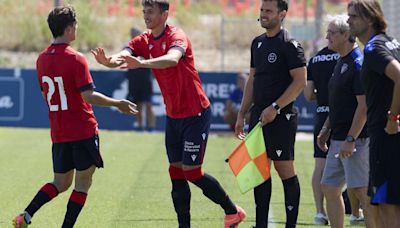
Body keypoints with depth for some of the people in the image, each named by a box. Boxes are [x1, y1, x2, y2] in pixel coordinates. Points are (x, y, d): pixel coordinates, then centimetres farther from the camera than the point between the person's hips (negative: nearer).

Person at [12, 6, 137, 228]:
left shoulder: (42, 59, 6)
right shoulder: (76, 59, -15)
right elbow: (89, 96, -20)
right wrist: (118, 104, -11)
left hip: (58, 132, 7)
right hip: (83, 130, -7)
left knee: (60, 183, 16)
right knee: (83, 182, 5)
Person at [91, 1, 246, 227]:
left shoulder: (177, 37, -18)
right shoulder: (143, 41, 3)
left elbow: (172, 59, -41)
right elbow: (122, 56, -15)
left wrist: (142, 63, -58)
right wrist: (108, 61, -40)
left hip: (195, 114, -7)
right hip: (173, 116, 7)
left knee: (192, 172, -6)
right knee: (177, 173, 4)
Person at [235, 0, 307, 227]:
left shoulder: (289, 45, -10)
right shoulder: (258, 43, 14)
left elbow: (300, 82, -15)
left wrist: (275, 108, -19)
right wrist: (242, 114, 17)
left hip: (281, 116, -8)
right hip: (258, 115, 8)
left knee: (285, 170, -4)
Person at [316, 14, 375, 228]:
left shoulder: (358, 63, -15)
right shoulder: (341, 62, 16)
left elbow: (363, 106, -20)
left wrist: (350, 140, -22)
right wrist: (326, 129, 19)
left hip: (356, 139, -10)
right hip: (338, 139, 10)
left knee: (362, 192, -10)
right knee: (329, 188, 11)